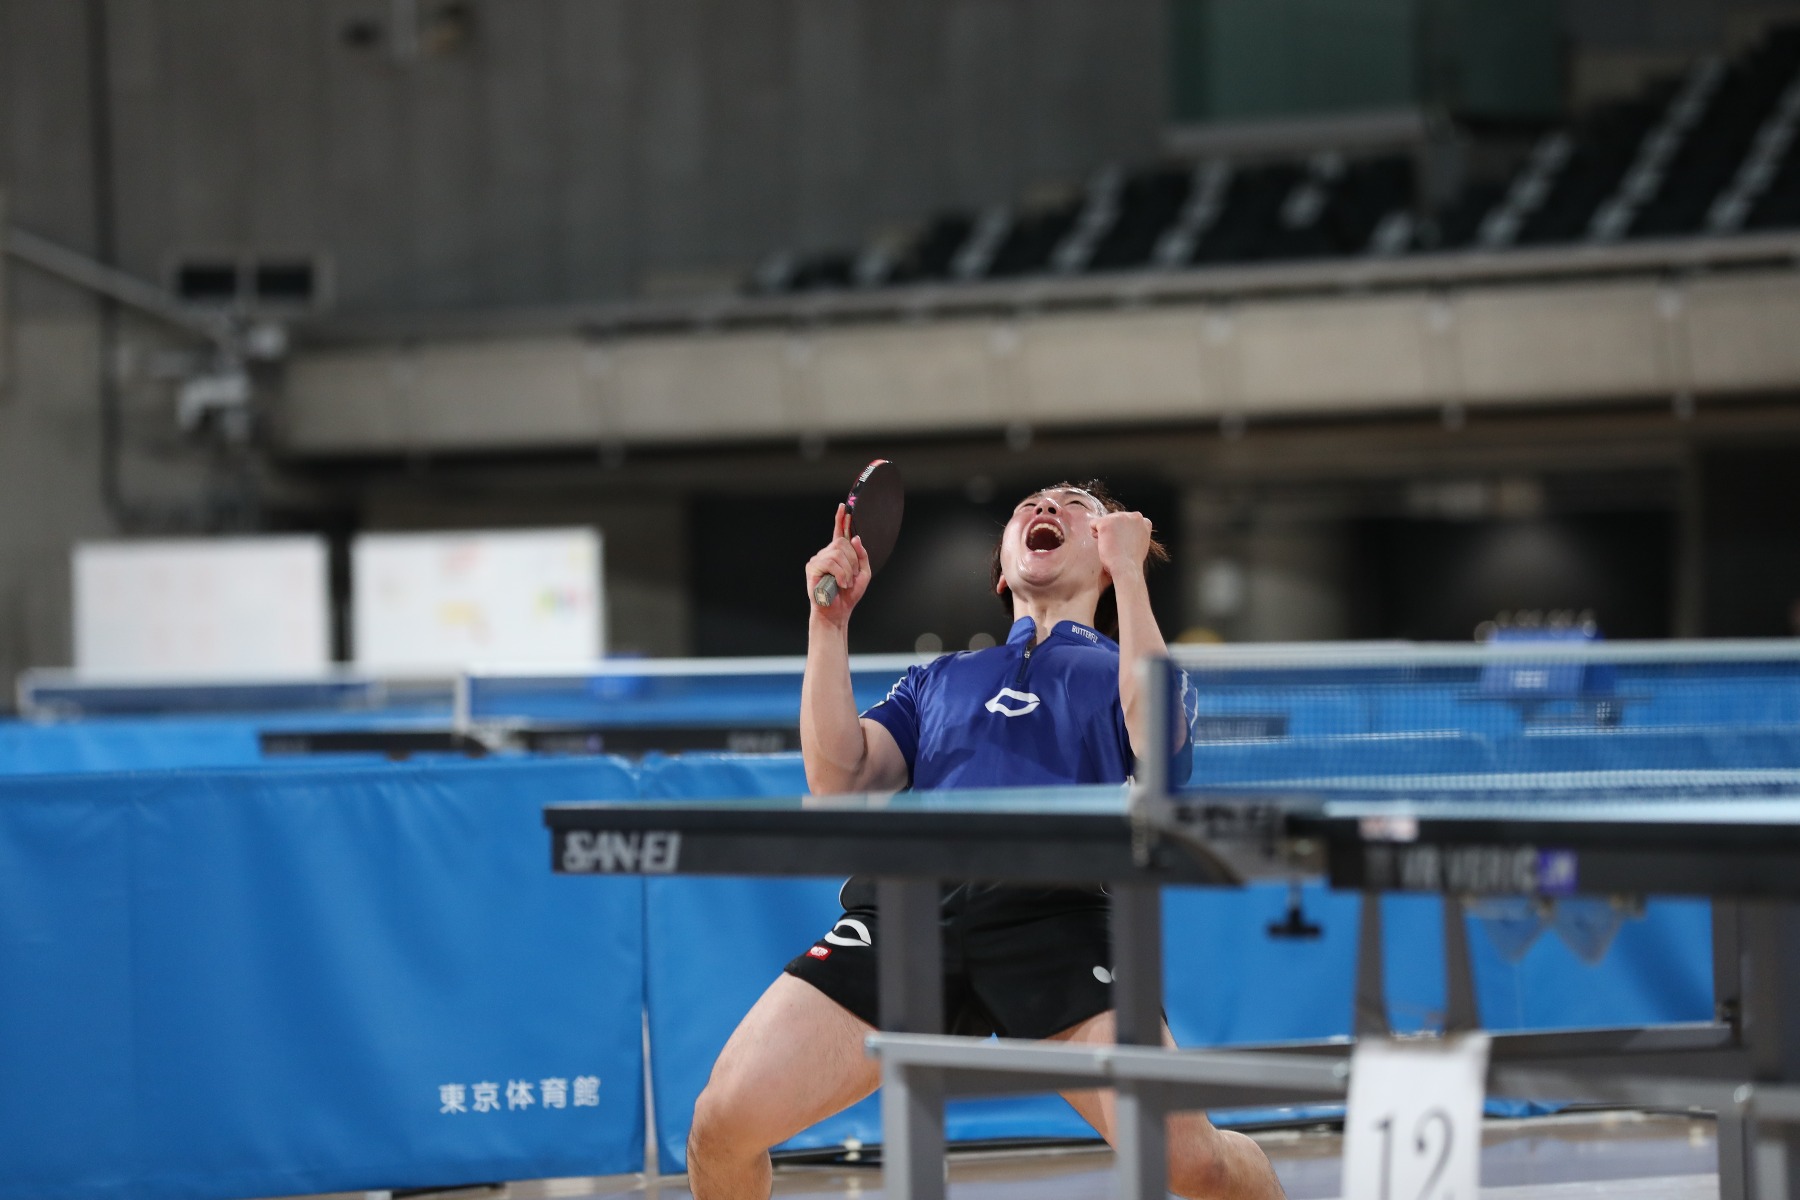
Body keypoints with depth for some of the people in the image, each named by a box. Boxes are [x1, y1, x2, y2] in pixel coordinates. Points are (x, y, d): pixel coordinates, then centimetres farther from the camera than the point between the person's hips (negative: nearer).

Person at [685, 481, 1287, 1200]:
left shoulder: (1121, 670, 27)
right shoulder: (937, 680, 35)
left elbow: (1155, 735, 2)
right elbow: (838, 777, 19)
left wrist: (1130, 571, 6)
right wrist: (830, 620, 16)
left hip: (1053, 910, -2)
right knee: (721, 1123, -14)